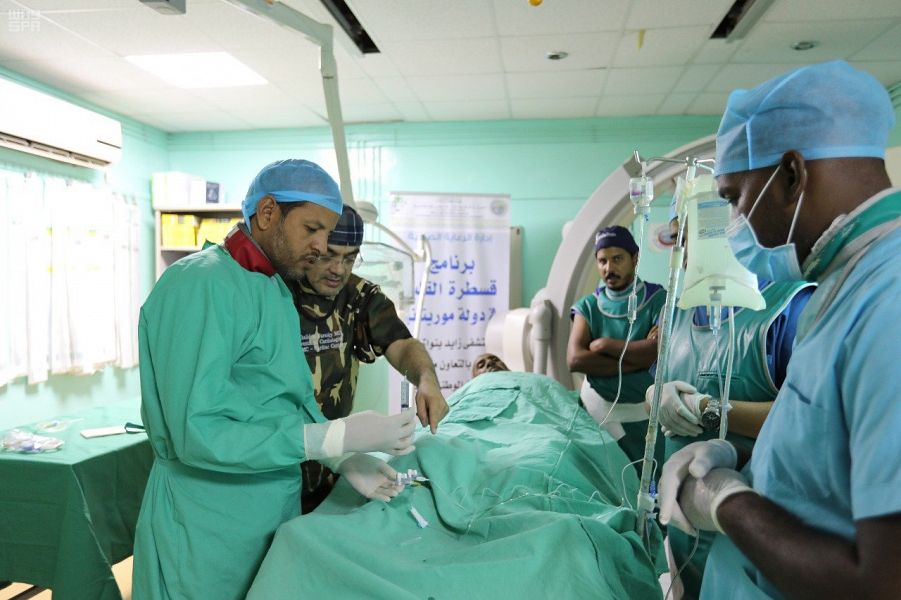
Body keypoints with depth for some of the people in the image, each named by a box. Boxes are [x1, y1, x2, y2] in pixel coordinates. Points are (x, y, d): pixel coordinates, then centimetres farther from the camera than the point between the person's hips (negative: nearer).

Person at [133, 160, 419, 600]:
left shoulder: (277, 290, 7)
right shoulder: (200, 285, -21)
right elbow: (198, 434, -27)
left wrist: (343, 457, -7)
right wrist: (337, 438, -28)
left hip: (276, 509, 8)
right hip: (208, 526, -8)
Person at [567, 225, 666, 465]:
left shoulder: (658, 299, -5)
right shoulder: (588, 306, 0)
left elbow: (658, 351, -21)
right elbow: (575, 360, -14)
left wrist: (605, 345, -13)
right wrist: (638, 358, -17)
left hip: (645, 411, -2)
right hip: (598, 408, 2)